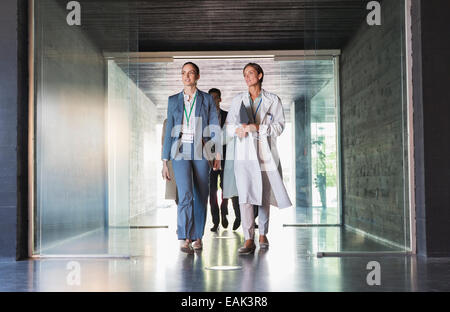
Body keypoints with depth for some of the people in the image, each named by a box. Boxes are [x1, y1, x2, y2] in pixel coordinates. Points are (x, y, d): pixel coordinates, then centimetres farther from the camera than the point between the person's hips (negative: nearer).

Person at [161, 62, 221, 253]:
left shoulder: (207, 99, 8)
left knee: (201, 196, 5)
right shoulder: (173, 100, 11)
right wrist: (165, 161, 7)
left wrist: (218, 154, -10)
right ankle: (184, 239, -15)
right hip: (181, 151, 0)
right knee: (185, 194, -15)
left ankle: (197, 237, 19)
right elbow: (169, 131, 11)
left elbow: (215, 128, 3)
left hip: (201, 151, 1)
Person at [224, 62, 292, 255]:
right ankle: (249, 240, -10)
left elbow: (279, 126, -1)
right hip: (244, 153, 0)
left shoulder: (273, 100, 6)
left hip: (265, 153, 0)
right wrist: (237, 130, -11)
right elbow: (228, 125, 11)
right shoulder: (238, 100, 13)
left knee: (265, 195, 6)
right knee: (245, 195, -12)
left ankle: (263, 234, 23)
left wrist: (257, 127, -15)